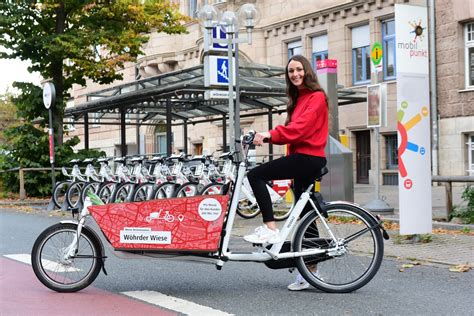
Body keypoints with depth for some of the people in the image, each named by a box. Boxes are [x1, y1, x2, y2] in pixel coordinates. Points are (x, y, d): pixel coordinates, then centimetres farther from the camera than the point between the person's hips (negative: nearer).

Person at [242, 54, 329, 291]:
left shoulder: (316, 97, -5)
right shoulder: (298, 99, 24)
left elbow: (301, 127, -20)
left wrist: (271, 135, -27)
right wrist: (268, 136, 5)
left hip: (308, 158, -9)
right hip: (302, 158, 9)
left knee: (256, 175, -17)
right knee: (305, 216, 8)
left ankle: (270, 229, -20)